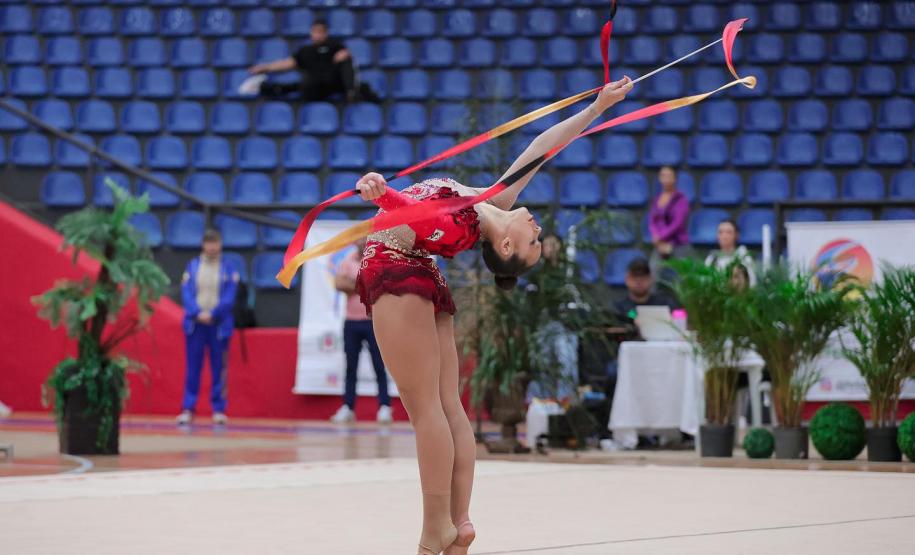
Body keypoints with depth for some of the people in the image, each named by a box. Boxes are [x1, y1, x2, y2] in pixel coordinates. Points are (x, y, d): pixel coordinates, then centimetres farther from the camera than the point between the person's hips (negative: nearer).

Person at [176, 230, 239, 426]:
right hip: (195, 324, 1)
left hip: (219, 324, -1)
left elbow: (229, 297, -4)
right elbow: (186, 293, 0)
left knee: (219, 369, 2)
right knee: (193, 368, 1)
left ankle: (219, 410, 8)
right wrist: (198, 313, -14)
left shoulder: (228, 268, 2)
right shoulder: (193, 266, 6)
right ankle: (188, 409, 5)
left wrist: (212, 313, -15)